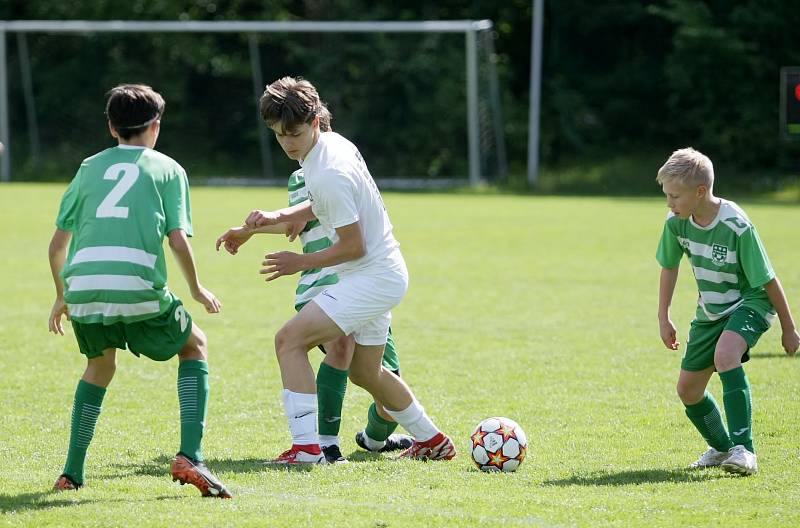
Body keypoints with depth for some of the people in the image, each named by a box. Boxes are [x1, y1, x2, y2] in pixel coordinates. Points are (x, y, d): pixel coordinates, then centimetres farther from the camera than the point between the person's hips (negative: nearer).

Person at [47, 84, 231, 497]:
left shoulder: (90, 167, 22)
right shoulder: (167, 169, 14)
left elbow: (57, 242, 19)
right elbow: (178, 240, 4)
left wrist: (61, 296, 34)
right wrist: (196, 290, 20)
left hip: (82, 288, 3)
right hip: (138, 287, -3)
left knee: (100, 363, 31)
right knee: (195, 347, 21)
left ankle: (72, 471, 22)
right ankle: (189, 456, 2)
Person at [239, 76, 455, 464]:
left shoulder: (328, 174, -24)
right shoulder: (333, 144, 5)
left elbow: (353, 246, -21)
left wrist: (302, 262, -8)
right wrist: (275, 217, 10)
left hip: (371, 277, -10)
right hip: (385, 275, 10)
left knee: (289, 341, -17)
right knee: (365, 372, 24)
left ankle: (306, 447, -22)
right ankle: (432, 441, 39)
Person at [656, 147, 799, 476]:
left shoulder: (737, 227, -27)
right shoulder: (676, 223, -10)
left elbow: (767, 279, -18)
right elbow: (669, 267, 10)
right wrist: (664, 318, 10)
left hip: (750, 303, -7)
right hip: (710, 310, 7)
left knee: (725, 353, -36)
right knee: (688, 389, 7)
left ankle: (744, 449, -37)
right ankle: (721, 448, 35)